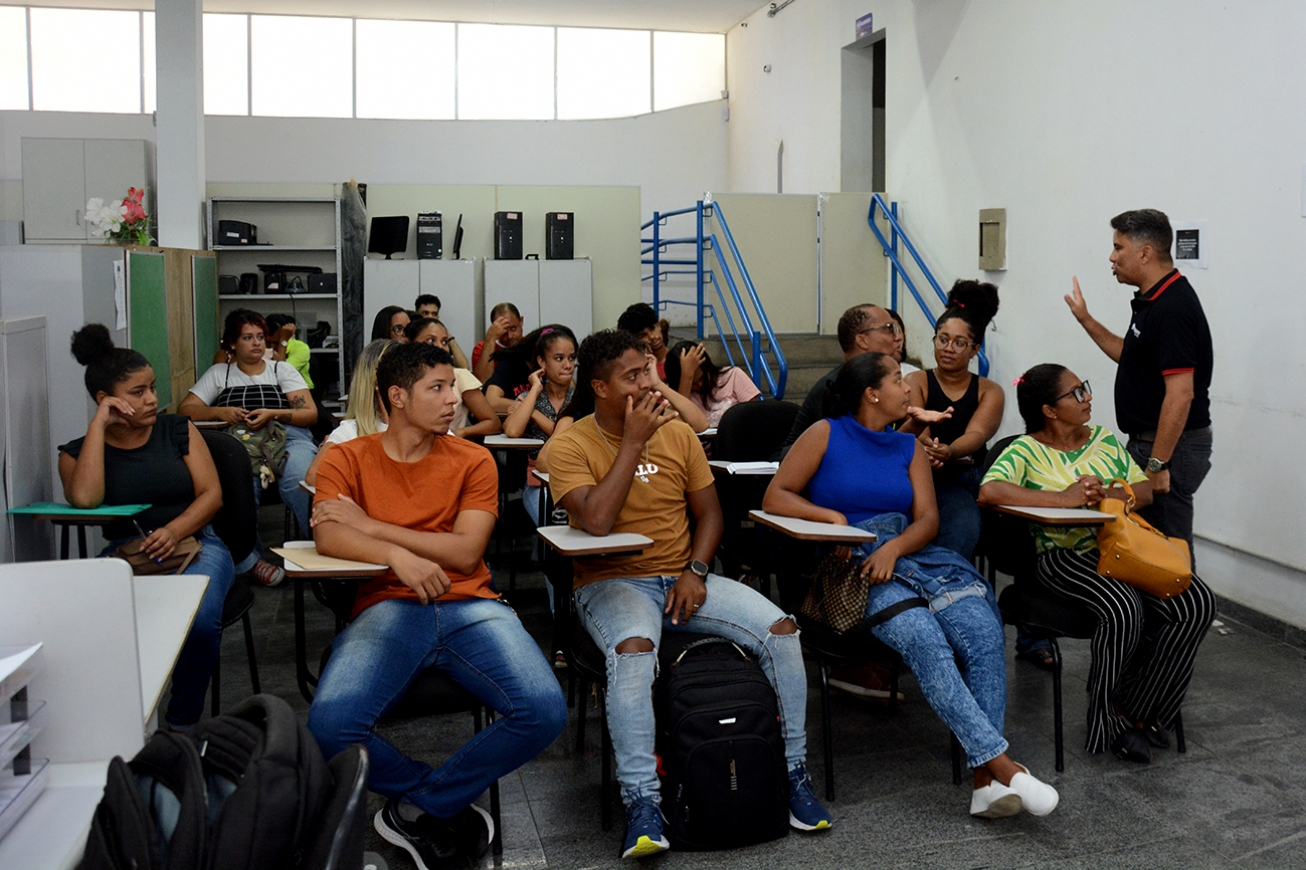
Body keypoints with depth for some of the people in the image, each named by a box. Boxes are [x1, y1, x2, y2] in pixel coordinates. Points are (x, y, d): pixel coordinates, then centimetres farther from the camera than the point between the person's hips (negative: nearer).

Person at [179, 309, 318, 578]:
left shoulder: (282, 370, 26)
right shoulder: (219, 374, 28)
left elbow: (311, 414, 14)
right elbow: (185, 409, 18)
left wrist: (273, 414, -5)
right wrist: (220, 412, -2)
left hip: (287, 436, 0)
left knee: (300, 482, -38)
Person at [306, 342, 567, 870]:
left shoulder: (473, 460, 11)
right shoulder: (348, 459, 10)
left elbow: (466, 551, -2)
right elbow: (328, 536, -7)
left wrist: (371, 525, -5)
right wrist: (397, 555, -25)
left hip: (468, 607, 1)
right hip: (388, 608, -1)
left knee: (544, 710, -25)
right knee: (329, 726, -30)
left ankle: (417, 809, -3)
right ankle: (448, 803, -1)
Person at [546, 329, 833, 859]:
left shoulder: (677, 434, 7)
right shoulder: (569, 446, -7)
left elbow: (709, 512, 11)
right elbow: (596, 522, -23)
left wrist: (695, 571, -7)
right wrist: (633, 442, -19)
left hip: (682, 580, 5)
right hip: (612, 582, -4)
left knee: (781, 629, -15)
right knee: (634, 648, -38)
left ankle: (795, 771, 0)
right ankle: (641, 804, -30)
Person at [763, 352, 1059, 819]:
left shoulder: (909, 447, 21)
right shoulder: (826, 434, 9)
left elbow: (928, 519, 9)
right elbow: (775, 497, 1)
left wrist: (894, 547, -12)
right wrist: (832, 517, -13)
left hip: (914, 556, 4)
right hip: (853, 567, -4)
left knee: (984, 633, -24)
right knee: (925, 640, -32)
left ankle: (986, 780, -26)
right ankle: (1002, 763, -30)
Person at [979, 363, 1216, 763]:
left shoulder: (1103, 439, 15)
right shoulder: (1026, 450, -5)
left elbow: (1144, 490, 13)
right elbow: (989, 491, -23)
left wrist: (1107, 494, -11)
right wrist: (1064, 498, -24)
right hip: (1065, 556, -6)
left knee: (1197, 602, -16)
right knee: (1124, 609, -33)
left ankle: (1135, 707, -2)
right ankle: (1107, 723, -9)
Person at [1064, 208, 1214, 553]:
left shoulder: (1173, 308, -21)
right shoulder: (1152, 301, 10)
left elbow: (1180, 394, -25)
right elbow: (1130, 355, 25)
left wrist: (1157, 465, -25)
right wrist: (1085, 320, 18)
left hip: (1170, 446, -10)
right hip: (1147, 440, 10)